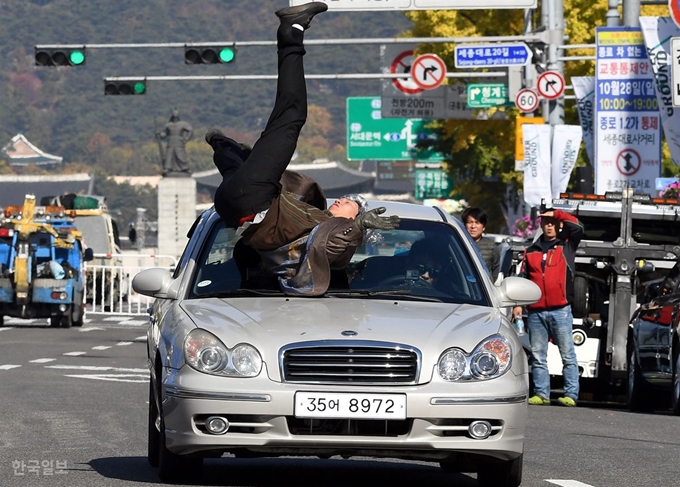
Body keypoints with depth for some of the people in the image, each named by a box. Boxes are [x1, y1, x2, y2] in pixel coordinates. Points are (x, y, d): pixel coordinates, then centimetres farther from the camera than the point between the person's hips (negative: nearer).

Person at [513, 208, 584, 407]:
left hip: (560, 310, -4)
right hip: (535, 312, 4)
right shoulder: (531, 251, 17)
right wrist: (517, 304, 9)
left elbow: (577, 227, -11)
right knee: (538, 356, 4)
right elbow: (522, 279, 18)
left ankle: (571, 395, -4)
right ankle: (541, 394, 8)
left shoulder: (566, 246, 7)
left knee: (568, 355, -4)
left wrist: (556, 214, -3)